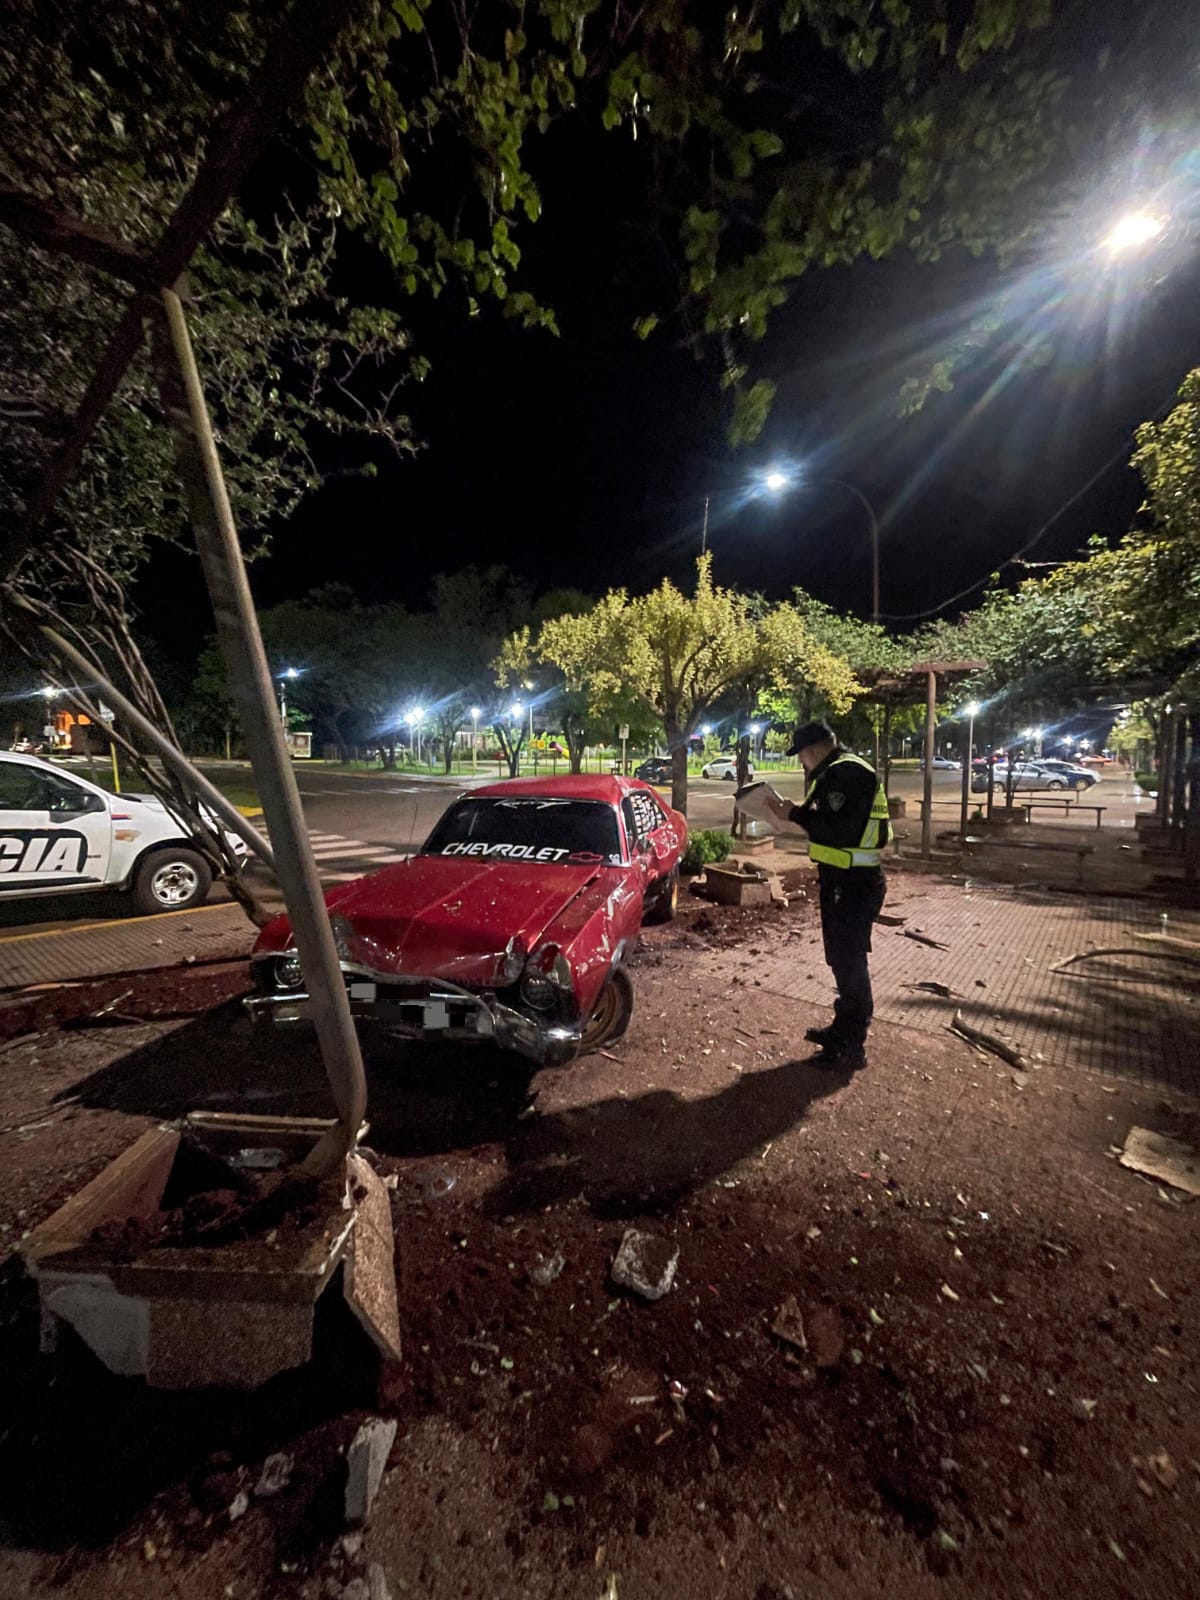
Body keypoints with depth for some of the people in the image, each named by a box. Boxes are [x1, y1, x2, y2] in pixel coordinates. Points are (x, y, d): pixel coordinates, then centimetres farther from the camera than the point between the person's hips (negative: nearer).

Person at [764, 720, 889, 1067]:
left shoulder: (845, 773, -18)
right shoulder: (839, 771, 15)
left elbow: (839, 829, -27)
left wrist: (795, 814, -18)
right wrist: (796, 813, 5)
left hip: (853, 885, -11)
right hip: (845, 880, 11)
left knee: (850, 963, 0)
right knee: (843, 959, 20)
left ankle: (850, 1048, 13)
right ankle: (844, 1029, 35)